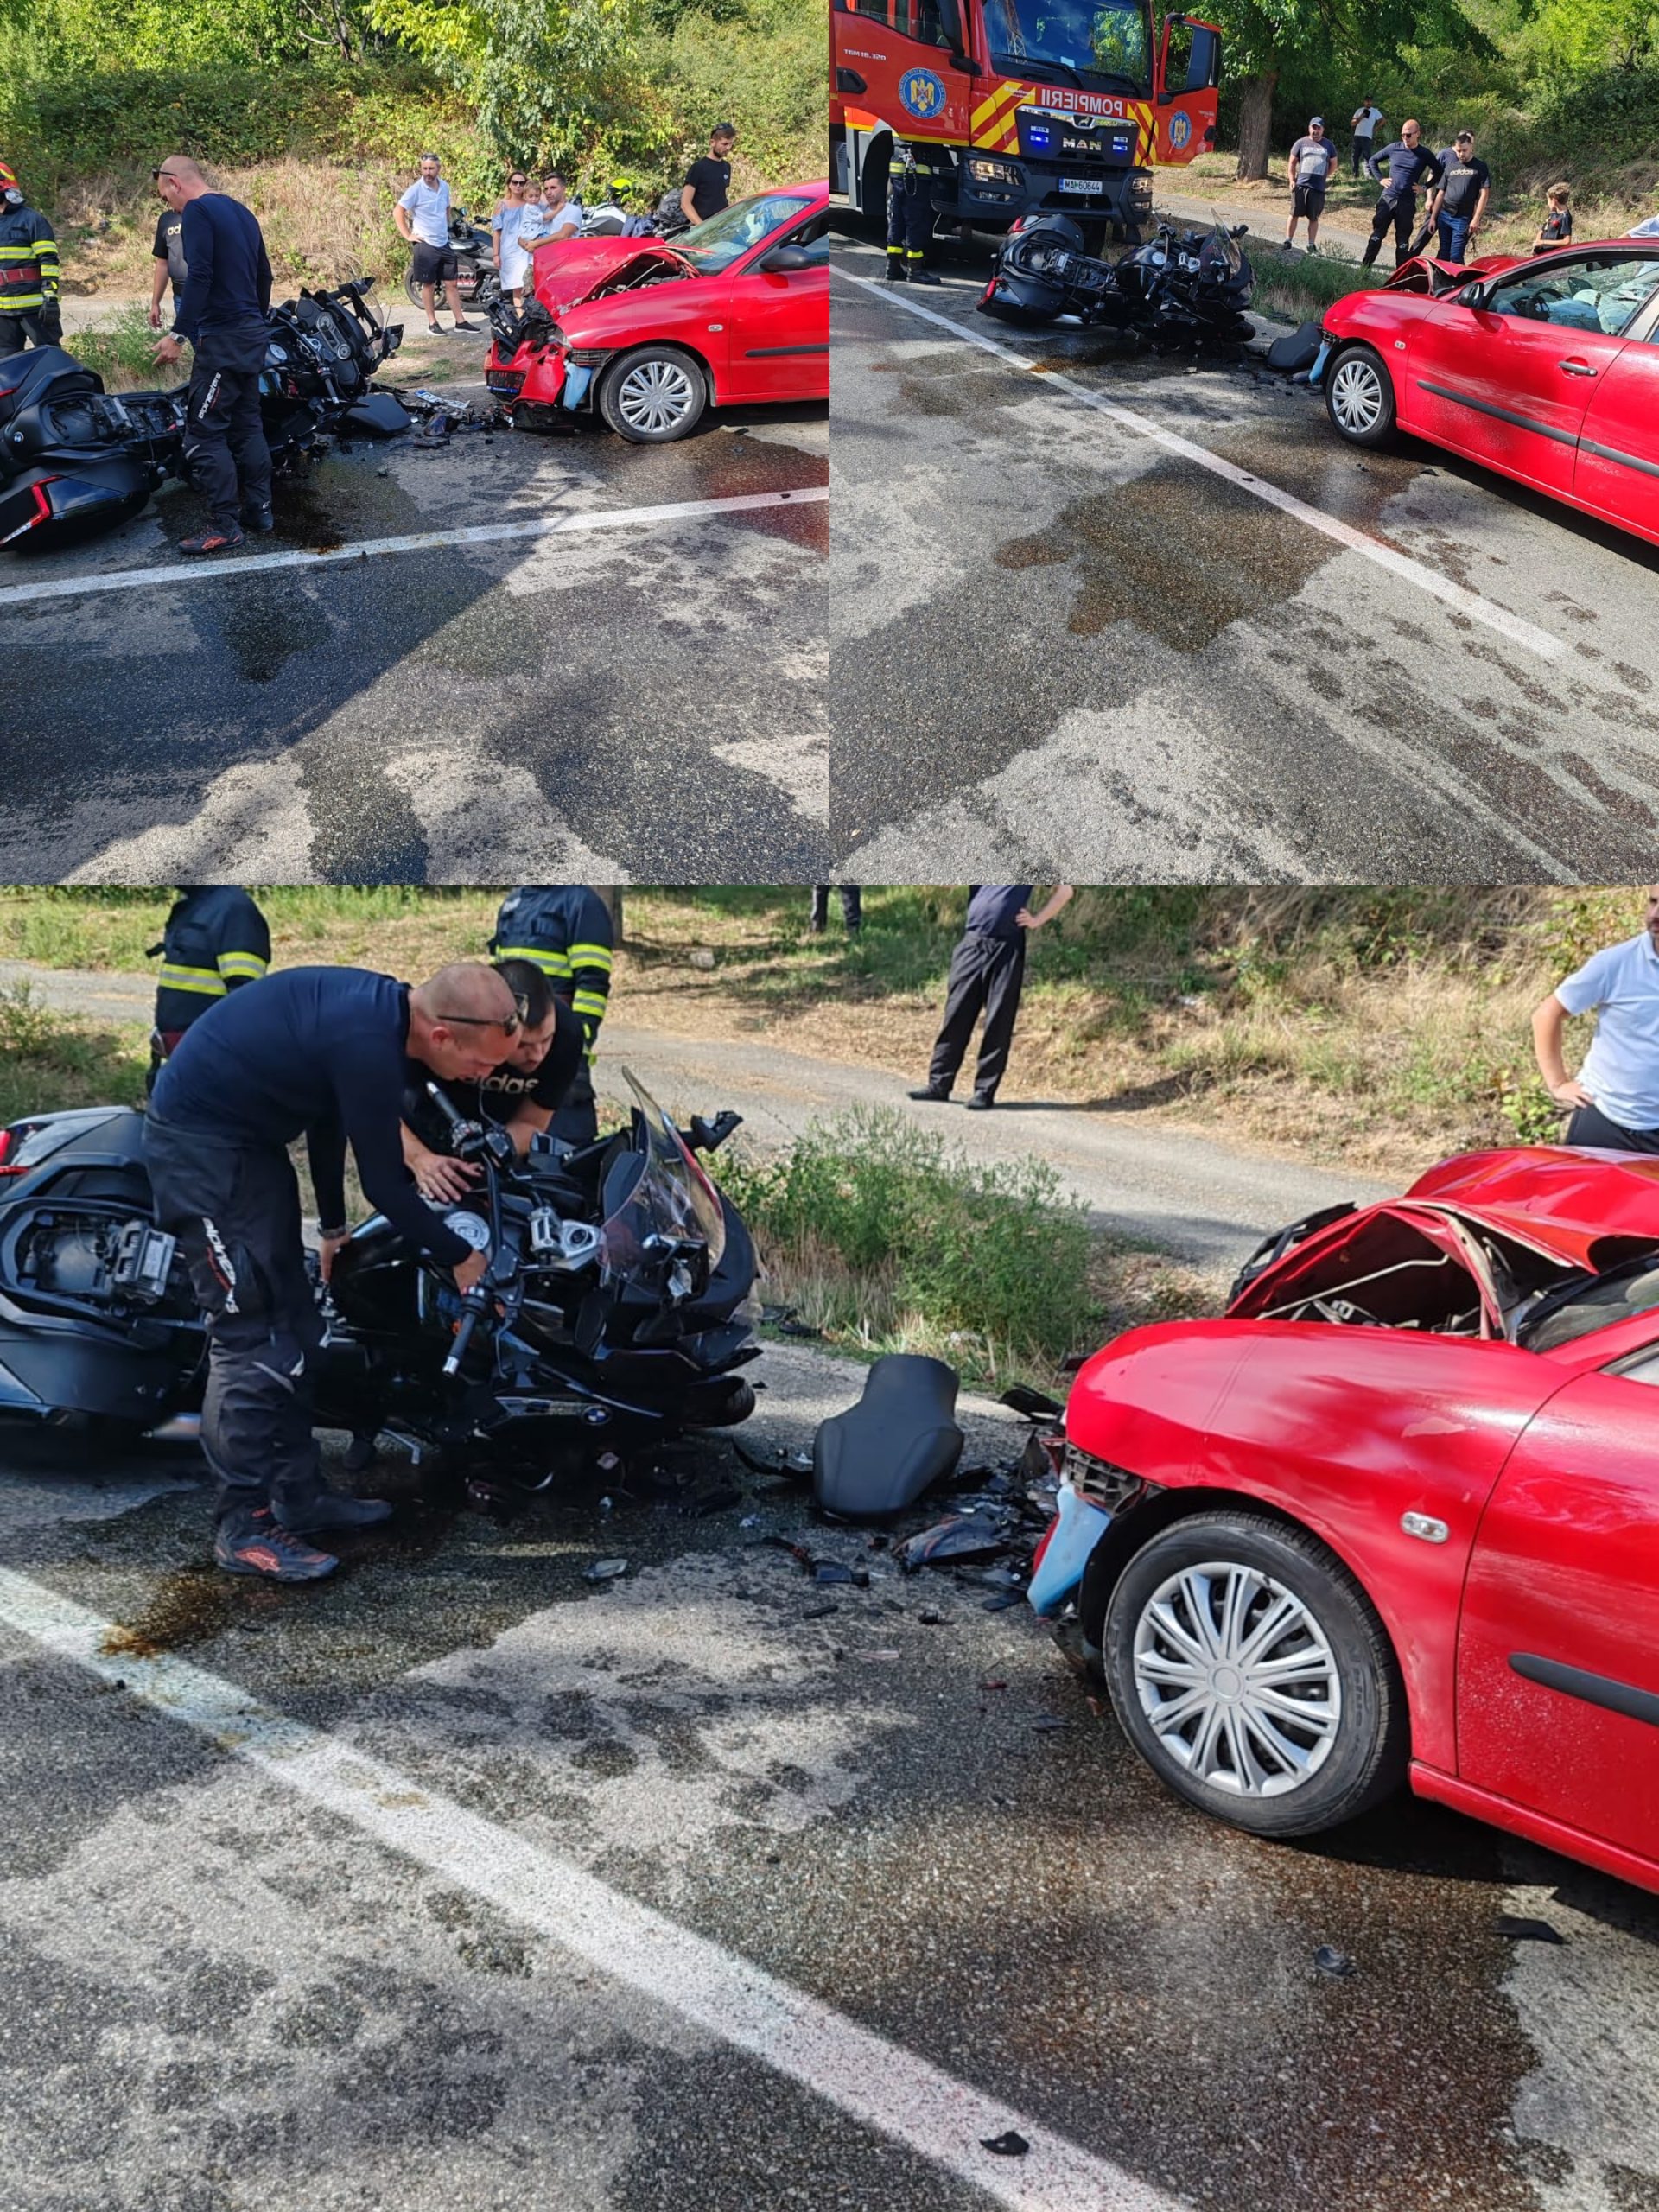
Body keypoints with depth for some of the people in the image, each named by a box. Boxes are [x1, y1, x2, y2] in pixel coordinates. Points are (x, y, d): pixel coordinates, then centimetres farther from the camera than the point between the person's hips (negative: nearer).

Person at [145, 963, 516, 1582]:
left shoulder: (376, 1005, 0)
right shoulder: (368, 1042, -28)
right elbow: (385, 1185, -20)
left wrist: (333, 1225, 26)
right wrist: (459, 1258, -5)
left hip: (246, 1136, 10)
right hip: (200, 1141, -10)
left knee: (291, 1324, 12)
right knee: (251, 1335, -10)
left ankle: (298, 1494, 21)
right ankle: (244, 1526, -2)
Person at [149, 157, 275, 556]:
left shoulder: (197, 211, -11)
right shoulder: (240, 211, 15)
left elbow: (199, 277, -22)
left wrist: (177, 334, -22)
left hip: (221, 339, -9)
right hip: (252, 335, 9)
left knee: (204, 433, -8)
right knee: (247, 424, 15)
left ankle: (225, 526, -9)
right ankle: (259, 508, 20)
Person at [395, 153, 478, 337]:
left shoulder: (445, 187, 5)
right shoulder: (416, 190, -12)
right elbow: (398, 212, -11)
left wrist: (446, 228, 16)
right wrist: (408, 235, -13)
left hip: (444, 243, 5)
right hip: (425, 244, -5)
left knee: (452, 283, 7)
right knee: (428, 285, 2)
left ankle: (460, 321, 11)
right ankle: (432, 323, 9)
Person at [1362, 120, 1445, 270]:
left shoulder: (1425, 155, -1)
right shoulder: (1394, 148, 3)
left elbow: (1439, 173, 9)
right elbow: (1373, 160, 14)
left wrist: (1425, 186, -1)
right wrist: (1380, 179, 5)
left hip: (1407, 202, -1)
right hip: (1387, 198, 1)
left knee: (1403, 240, 3)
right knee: (1377, 234, -1)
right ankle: (1365, 266, 4)